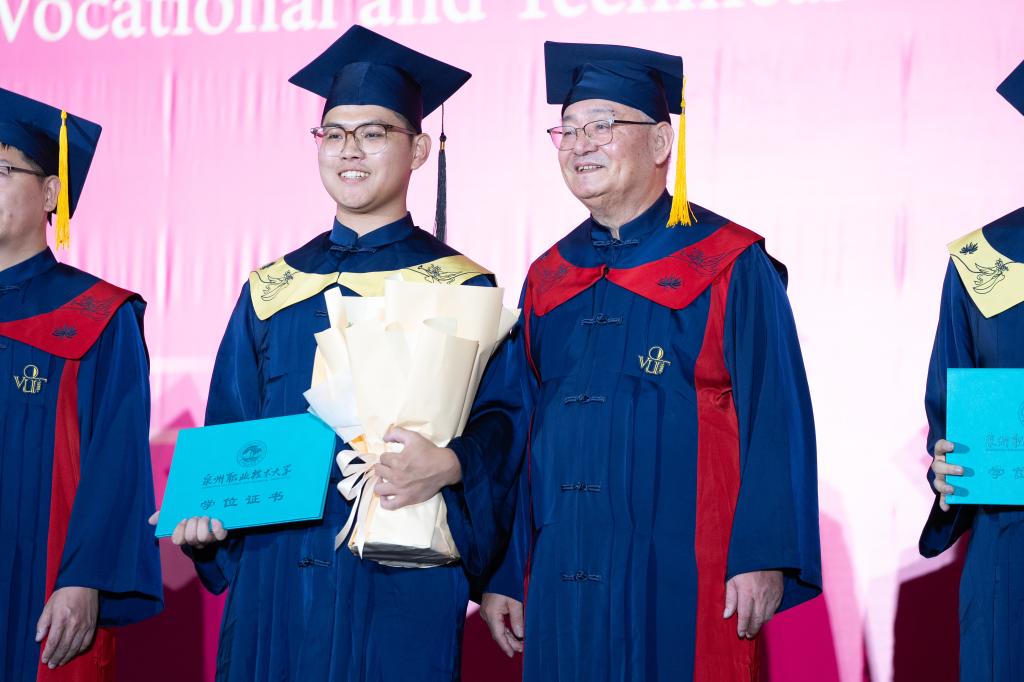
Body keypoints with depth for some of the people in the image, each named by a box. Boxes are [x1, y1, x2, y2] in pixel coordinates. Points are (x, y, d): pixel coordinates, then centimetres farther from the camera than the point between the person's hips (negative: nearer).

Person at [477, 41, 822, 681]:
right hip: (562, 579, 5)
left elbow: (776, 420, -8)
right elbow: (522, 435, 15)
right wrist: (504, 576, 11)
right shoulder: (549, 282, 13)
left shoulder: (730, 268, -2)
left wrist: (762, 557, -16)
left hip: (682, 581, -5)